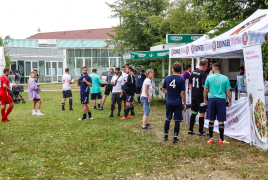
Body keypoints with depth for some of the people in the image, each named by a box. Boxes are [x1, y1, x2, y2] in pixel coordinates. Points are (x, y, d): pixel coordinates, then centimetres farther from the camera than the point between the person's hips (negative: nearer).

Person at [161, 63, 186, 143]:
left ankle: (166, 136, 24)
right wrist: (184, 104, -4)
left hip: (169, 102, 3)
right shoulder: (181, 79, -9)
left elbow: (163, 89, 9)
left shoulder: (167, 78, 1)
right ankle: (175, 138, 7)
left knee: (167, 119, 17)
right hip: (178, 103, -3)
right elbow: (183, 93, -11)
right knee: (177, 121, 5)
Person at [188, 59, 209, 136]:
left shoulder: (193, 72, 8)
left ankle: (190, 130, 19)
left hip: (194, 96, 7)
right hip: (201, 96, -7)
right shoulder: (203, 73, -15)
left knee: (194, 112, 15)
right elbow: (204, 85, -23)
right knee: (202, 113, 3)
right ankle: (201, 131, 8)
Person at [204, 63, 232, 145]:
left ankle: (211, 139, 15)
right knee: (221, 121, 3)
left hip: (211, 99, 1)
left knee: (211, 120, 9)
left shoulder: (209, 77, 2)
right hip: (221, 100, -1)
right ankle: (221, 140, 8)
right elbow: (228, 92, 1)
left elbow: (205, 90, 7)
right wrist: (230, 102, 13)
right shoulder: (225, 78, 1)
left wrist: (205, 99, 22)